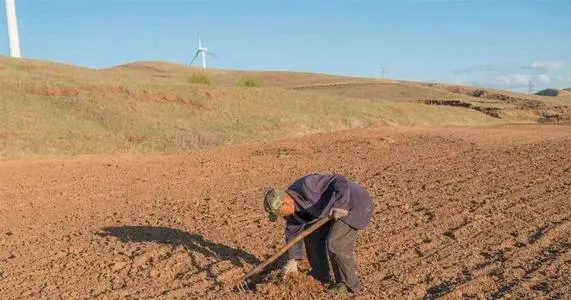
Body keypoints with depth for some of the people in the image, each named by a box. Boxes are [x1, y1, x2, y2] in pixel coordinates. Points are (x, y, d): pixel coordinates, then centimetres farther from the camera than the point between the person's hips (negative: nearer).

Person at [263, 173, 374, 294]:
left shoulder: (306, 187, -32)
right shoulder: (291, 205, -3)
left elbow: (340, 183, -32)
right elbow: (293, 232, 6)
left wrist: (338, 205, -42)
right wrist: (293, 260, 2)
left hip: (356, 204, -10)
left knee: (335, 244, -18)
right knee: (311, 234, 10)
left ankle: (348, 284, 2)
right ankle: (320, 275, 23)